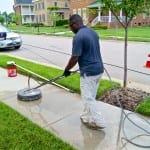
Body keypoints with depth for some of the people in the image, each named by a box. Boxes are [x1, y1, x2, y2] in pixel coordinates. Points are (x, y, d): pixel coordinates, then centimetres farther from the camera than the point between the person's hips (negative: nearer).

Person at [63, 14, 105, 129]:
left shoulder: (78, 37, -18)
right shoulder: (93, 32, 10)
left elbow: (74, 58, -18)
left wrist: (66, 70, -2)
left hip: (89, 72, -9)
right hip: (99, 69, 9)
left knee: (88, 98, 5)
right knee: (90, 97, 20)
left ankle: (98, 122, 13)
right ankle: (86, 117, 34)